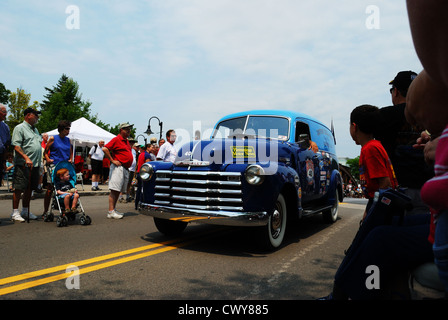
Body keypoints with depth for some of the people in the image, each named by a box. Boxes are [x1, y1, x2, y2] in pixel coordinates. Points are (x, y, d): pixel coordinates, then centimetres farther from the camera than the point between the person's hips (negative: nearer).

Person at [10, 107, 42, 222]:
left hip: (35, 164, 8)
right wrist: (26, 158, -23)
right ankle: (15, 212, 2)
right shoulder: (19, 128, -4)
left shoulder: (35, 129, 21)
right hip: (23, 165, -8)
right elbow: (16, 146, -13)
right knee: (19, 188, -5)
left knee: (29, 189, 11)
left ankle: (25, 211, 20)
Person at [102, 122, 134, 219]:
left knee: (118, 191, 10)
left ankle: (113, 210, 16)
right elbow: (105, 149, -17)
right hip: (118, 167, -9)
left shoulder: (126, 141, 20)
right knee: (114, 190, -11)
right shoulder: (117, 139, -6)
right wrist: (112, 160, -15)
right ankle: (111, 212, -11)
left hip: (126, 169, 9)